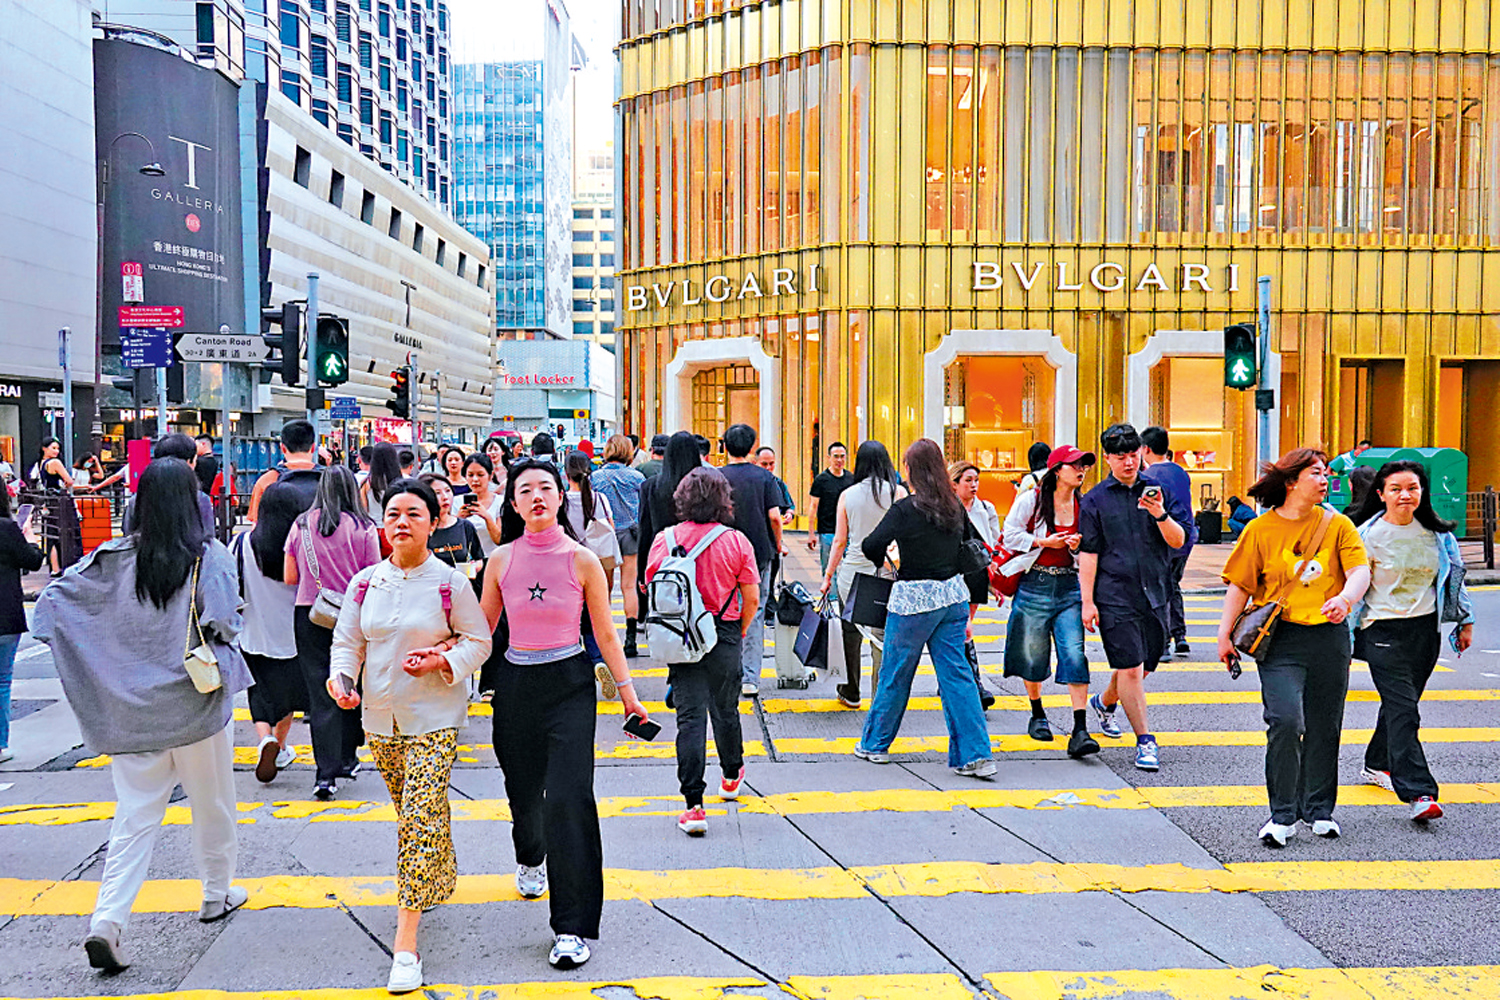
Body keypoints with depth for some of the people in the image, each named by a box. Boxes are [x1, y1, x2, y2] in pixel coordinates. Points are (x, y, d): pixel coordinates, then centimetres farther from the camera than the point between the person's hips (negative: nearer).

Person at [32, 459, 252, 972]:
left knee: (135, 815, 8)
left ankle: (107, 921, -2)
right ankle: (216, 895, 31)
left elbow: (53, 596, 1)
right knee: (212, 804, 16)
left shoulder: (116, 558, -1)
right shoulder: (210, 556, -12)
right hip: (196, 704, -3)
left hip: (134, 708, 3)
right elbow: (222, 624, -17)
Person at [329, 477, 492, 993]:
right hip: (381, 717, 5)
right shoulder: (364, 583, 3)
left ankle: (406, 946, -8)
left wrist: (443, 661, -18)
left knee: (421, 819, -11)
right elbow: (347, 641, 8)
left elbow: (478, 640, 0)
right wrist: (340, 677, -12)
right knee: (410, 812, 18)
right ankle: (441, 880, 46)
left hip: (433, 718, -4)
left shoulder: (451, 583, -8)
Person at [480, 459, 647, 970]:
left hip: (570, 684, -3)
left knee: (569, 797, -12)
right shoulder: (502, 560, 0)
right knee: (523, 788, 18)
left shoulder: (582, 560, -6)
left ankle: (573, 927, -4)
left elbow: (605, 634, 1)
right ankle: (530, 858, 55)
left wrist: (627, 691, 0)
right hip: (516, 683, 3)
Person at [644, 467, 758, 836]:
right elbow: (751, 598, -5)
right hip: (724, 635, 0)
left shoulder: (664, 540, -4)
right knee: (725, 710, 19)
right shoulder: (736, 541, -8)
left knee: (690, 716, 0)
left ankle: (694, 805, -5)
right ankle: (732, 777, 42)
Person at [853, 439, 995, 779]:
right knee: (957, 674, 6)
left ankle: (875, 744, 25)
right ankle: (975, 755, 2)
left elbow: (872, 546, -16)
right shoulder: (955, 506, 3)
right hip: (953, 595, 5)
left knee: (895, 675, 9)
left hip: (914, 598, -5)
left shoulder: (906, 509, -15)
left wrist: (883, 560, 4)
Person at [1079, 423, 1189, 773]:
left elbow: (1178, 541, 2)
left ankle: (1105, 702, 43)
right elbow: (1088, 553, -1)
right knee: (1131, 668, -8)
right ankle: (1145, 741, 1)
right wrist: (1087, 601, -5)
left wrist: (1160, 515, -18)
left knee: (1144, 665, 14)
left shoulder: (1157, 490, 8)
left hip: (1155, 593, 4)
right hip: (1115, 596, -4)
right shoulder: (1094, 500, 0)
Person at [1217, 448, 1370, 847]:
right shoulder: (1260, 529, 1)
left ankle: (1319, 809, 28)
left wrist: (1345, 598, -26)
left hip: (1330, 637, 3)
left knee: (1323, 727, 11)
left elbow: (1360, 570, -5)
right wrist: (1225, 634, -4)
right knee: (1285, 720, -15)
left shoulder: (1338, 525, 7)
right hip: (1280, 638, -3)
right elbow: (1240, 585, 2)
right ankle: (1282, 814, -3)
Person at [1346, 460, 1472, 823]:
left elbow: (1455, 576, 16)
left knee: (1400, 702, 14)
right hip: (1384, 630, -5)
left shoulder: (1436, 533, 6)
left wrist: (1464, 620, 15)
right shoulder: (1368, 535, -8)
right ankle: (1418, 792, -15)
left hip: (1425, 629, 5)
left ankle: (1377, 764, 35)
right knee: (1402, 709, -12)